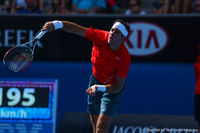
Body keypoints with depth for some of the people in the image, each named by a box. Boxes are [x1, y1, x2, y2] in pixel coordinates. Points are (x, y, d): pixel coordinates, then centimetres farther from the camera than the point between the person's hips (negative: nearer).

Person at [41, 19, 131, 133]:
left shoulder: (125, 59, -31)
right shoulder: (100, 36, -21)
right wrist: (57, 24, -35)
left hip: (112, 89, -5)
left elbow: (117, 87, -26)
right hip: (96, 81, 5)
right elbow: (75, 29, -19)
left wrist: (99, 88, -40)